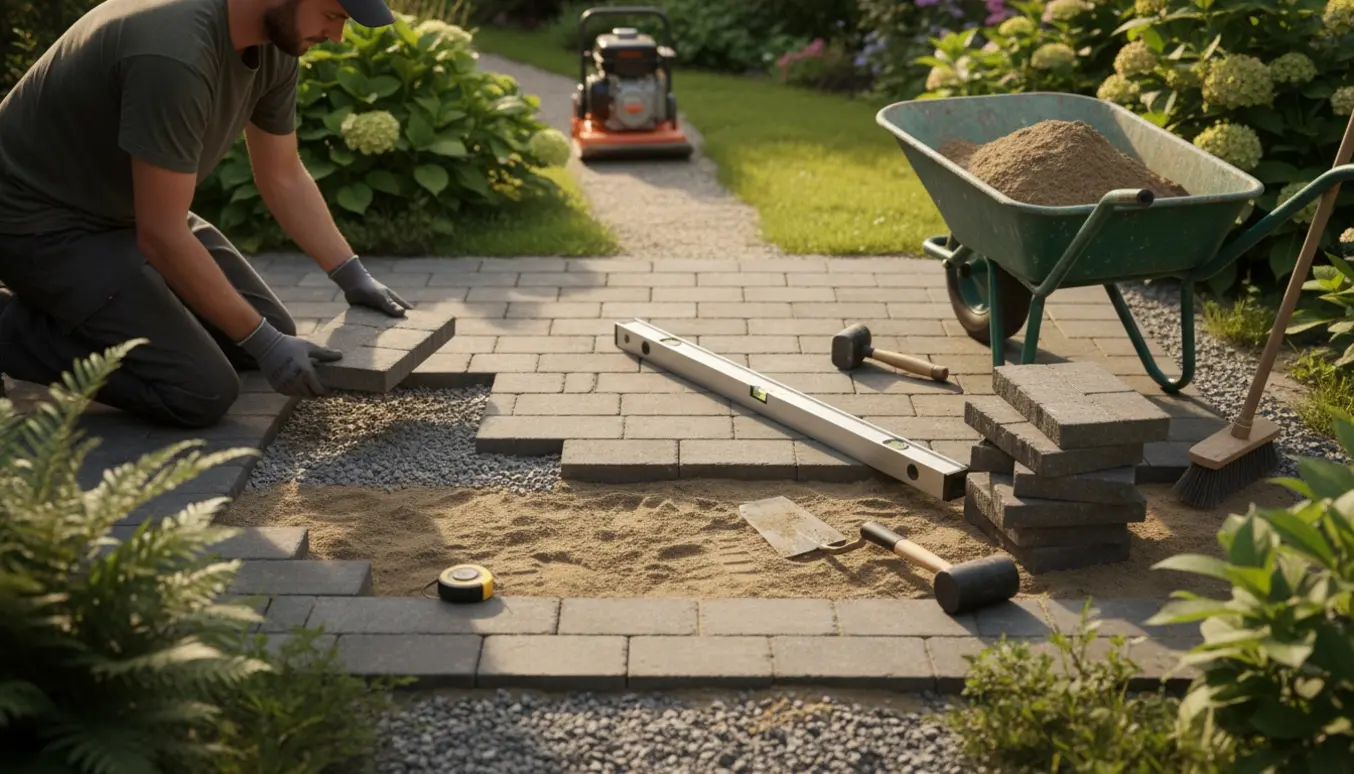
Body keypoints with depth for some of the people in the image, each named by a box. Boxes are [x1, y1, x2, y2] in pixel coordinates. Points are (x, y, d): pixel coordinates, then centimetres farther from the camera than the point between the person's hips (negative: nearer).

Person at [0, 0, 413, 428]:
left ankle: (93, 310, 16)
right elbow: (163, 235, -30)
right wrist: (263, 341, -23)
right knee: (202, 392, -17)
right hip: (40, 220, -9)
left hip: (132, 211, 9)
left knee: (270, 332, 7)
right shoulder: (174, 54, -35)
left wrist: (354, 277, 0)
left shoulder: (276, 44, -8)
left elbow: (283, 177, 6)